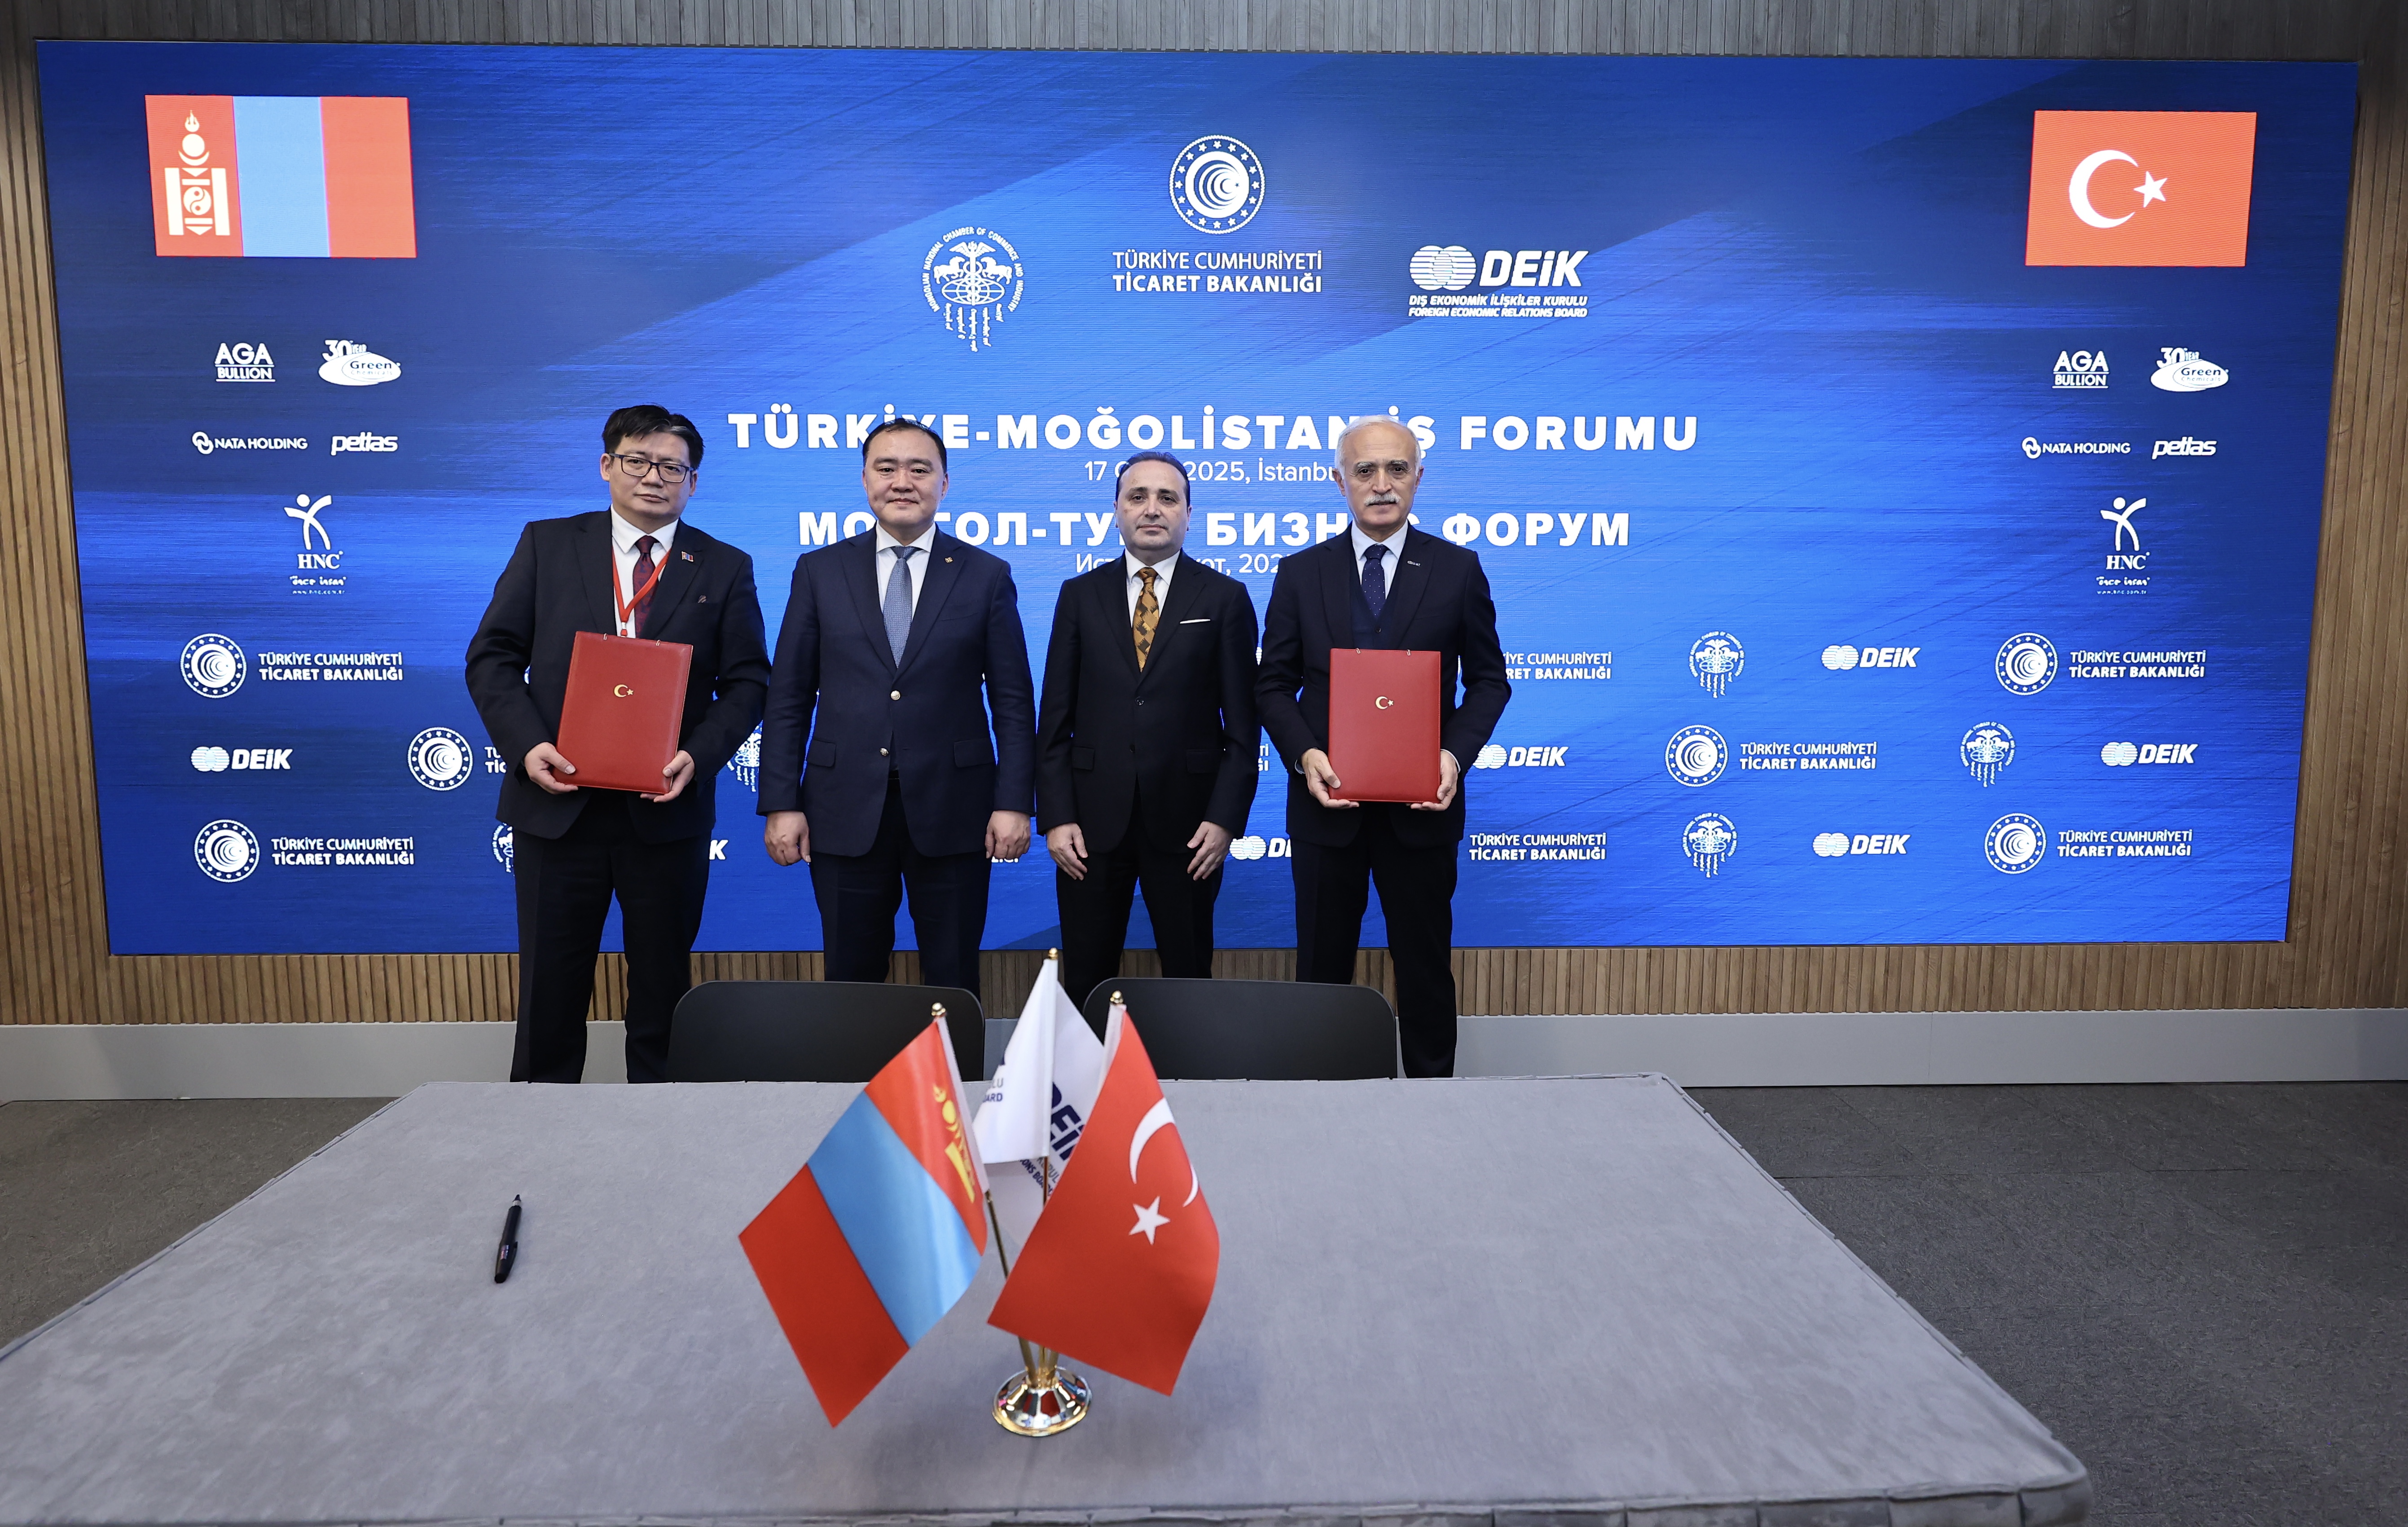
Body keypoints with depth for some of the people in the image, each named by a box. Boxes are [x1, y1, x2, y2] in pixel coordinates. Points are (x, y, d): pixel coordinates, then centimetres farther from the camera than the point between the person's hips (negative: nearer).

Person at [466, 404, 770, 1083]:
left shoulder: (725, 569, 5)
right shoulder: (547, 544, 7)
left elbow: (746, 682, 2)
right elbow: (494, 655, 3)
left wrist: (698, 756, -15)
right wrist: (526, 744, -13)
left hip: (666, 810, 0)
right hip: (557, 803, 0)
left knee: (663, 985, 10)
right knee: (550, 984, 9)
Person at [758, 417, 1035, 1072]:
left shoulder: (987, 576, 4)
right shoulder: (819, 571, 6)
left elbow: (1013, 700, 2)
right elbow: (788, 698, 5)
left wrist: (1013, 801, -5)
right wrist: (781, 803, -1)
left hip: (950, 811, -1)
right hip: (845, 813, 1)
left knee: (954, 982, 8)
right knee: (850, 981, 10)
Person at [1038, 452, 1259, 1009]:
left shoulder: (1225, 598, 2)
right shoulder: (1080, 595, 7)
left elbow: (1242, 722, 0)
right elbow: (1055, 718, 5)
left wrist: (1225, 818, -8)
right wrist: (1056, 817, -3)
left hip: (1186, 821, -1)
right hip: (1092, 821, 2)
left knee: (1189, 975, 9)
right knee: (1084, 981, 8)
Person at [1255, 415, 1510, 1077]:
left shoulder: (1458, 570, 2)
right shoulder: (1300, 574, 4)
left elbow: (1488, 680, 4)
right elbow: (1274, 684, 5)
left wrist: (1456, 754, -13)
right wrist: (1304, 755, -13)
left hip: (1421, 804, -1)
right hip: (1327, 800, 1)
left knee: (1425, 966, 10)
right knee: (1322, 968, 11)